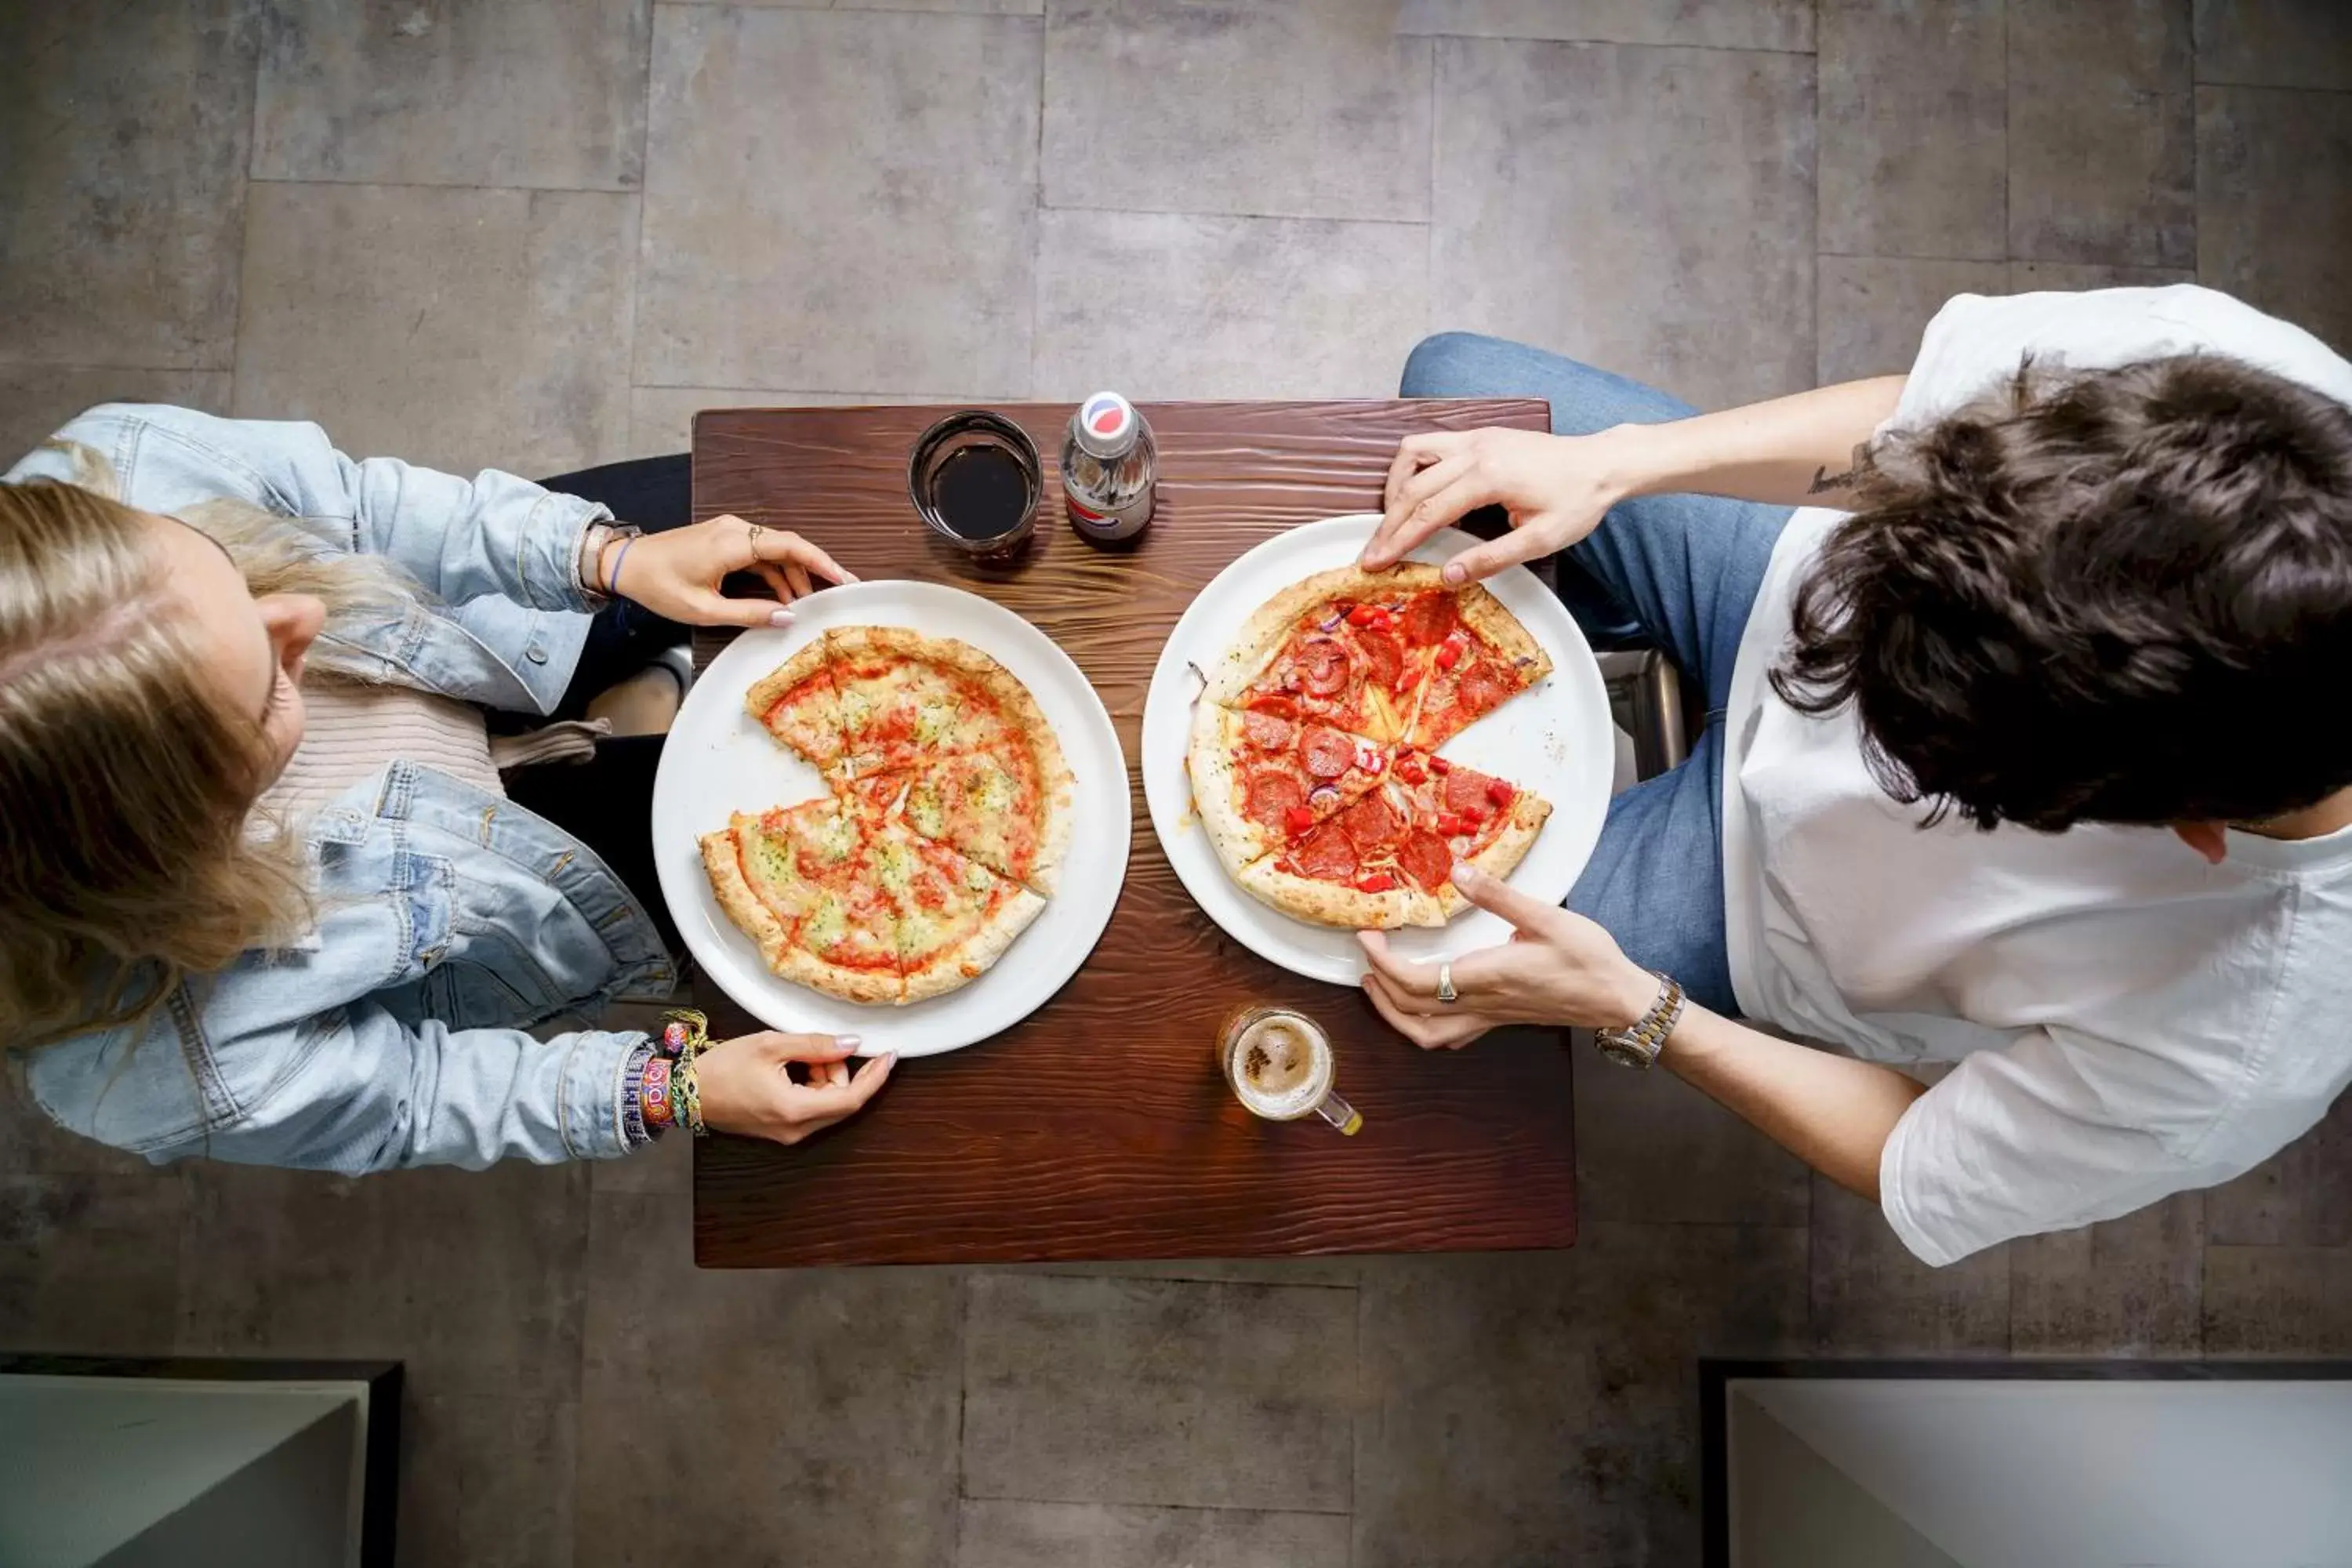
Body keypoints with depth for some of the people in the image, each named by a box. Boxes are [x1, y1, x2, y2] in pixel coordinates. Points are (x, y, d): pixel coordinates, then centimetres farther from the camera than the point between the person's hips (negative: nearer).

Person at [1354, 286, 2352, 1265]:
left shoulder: (2222, 1069, -40)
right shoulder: (2195, 347, -36)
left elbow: (1921, 1184, -18)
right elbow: (1920, 409, -13)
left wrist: (1632, 1012, -26)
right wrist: (1610, 461, -24)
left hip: (1767, 877, -3)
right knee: (1455, 377, 9)